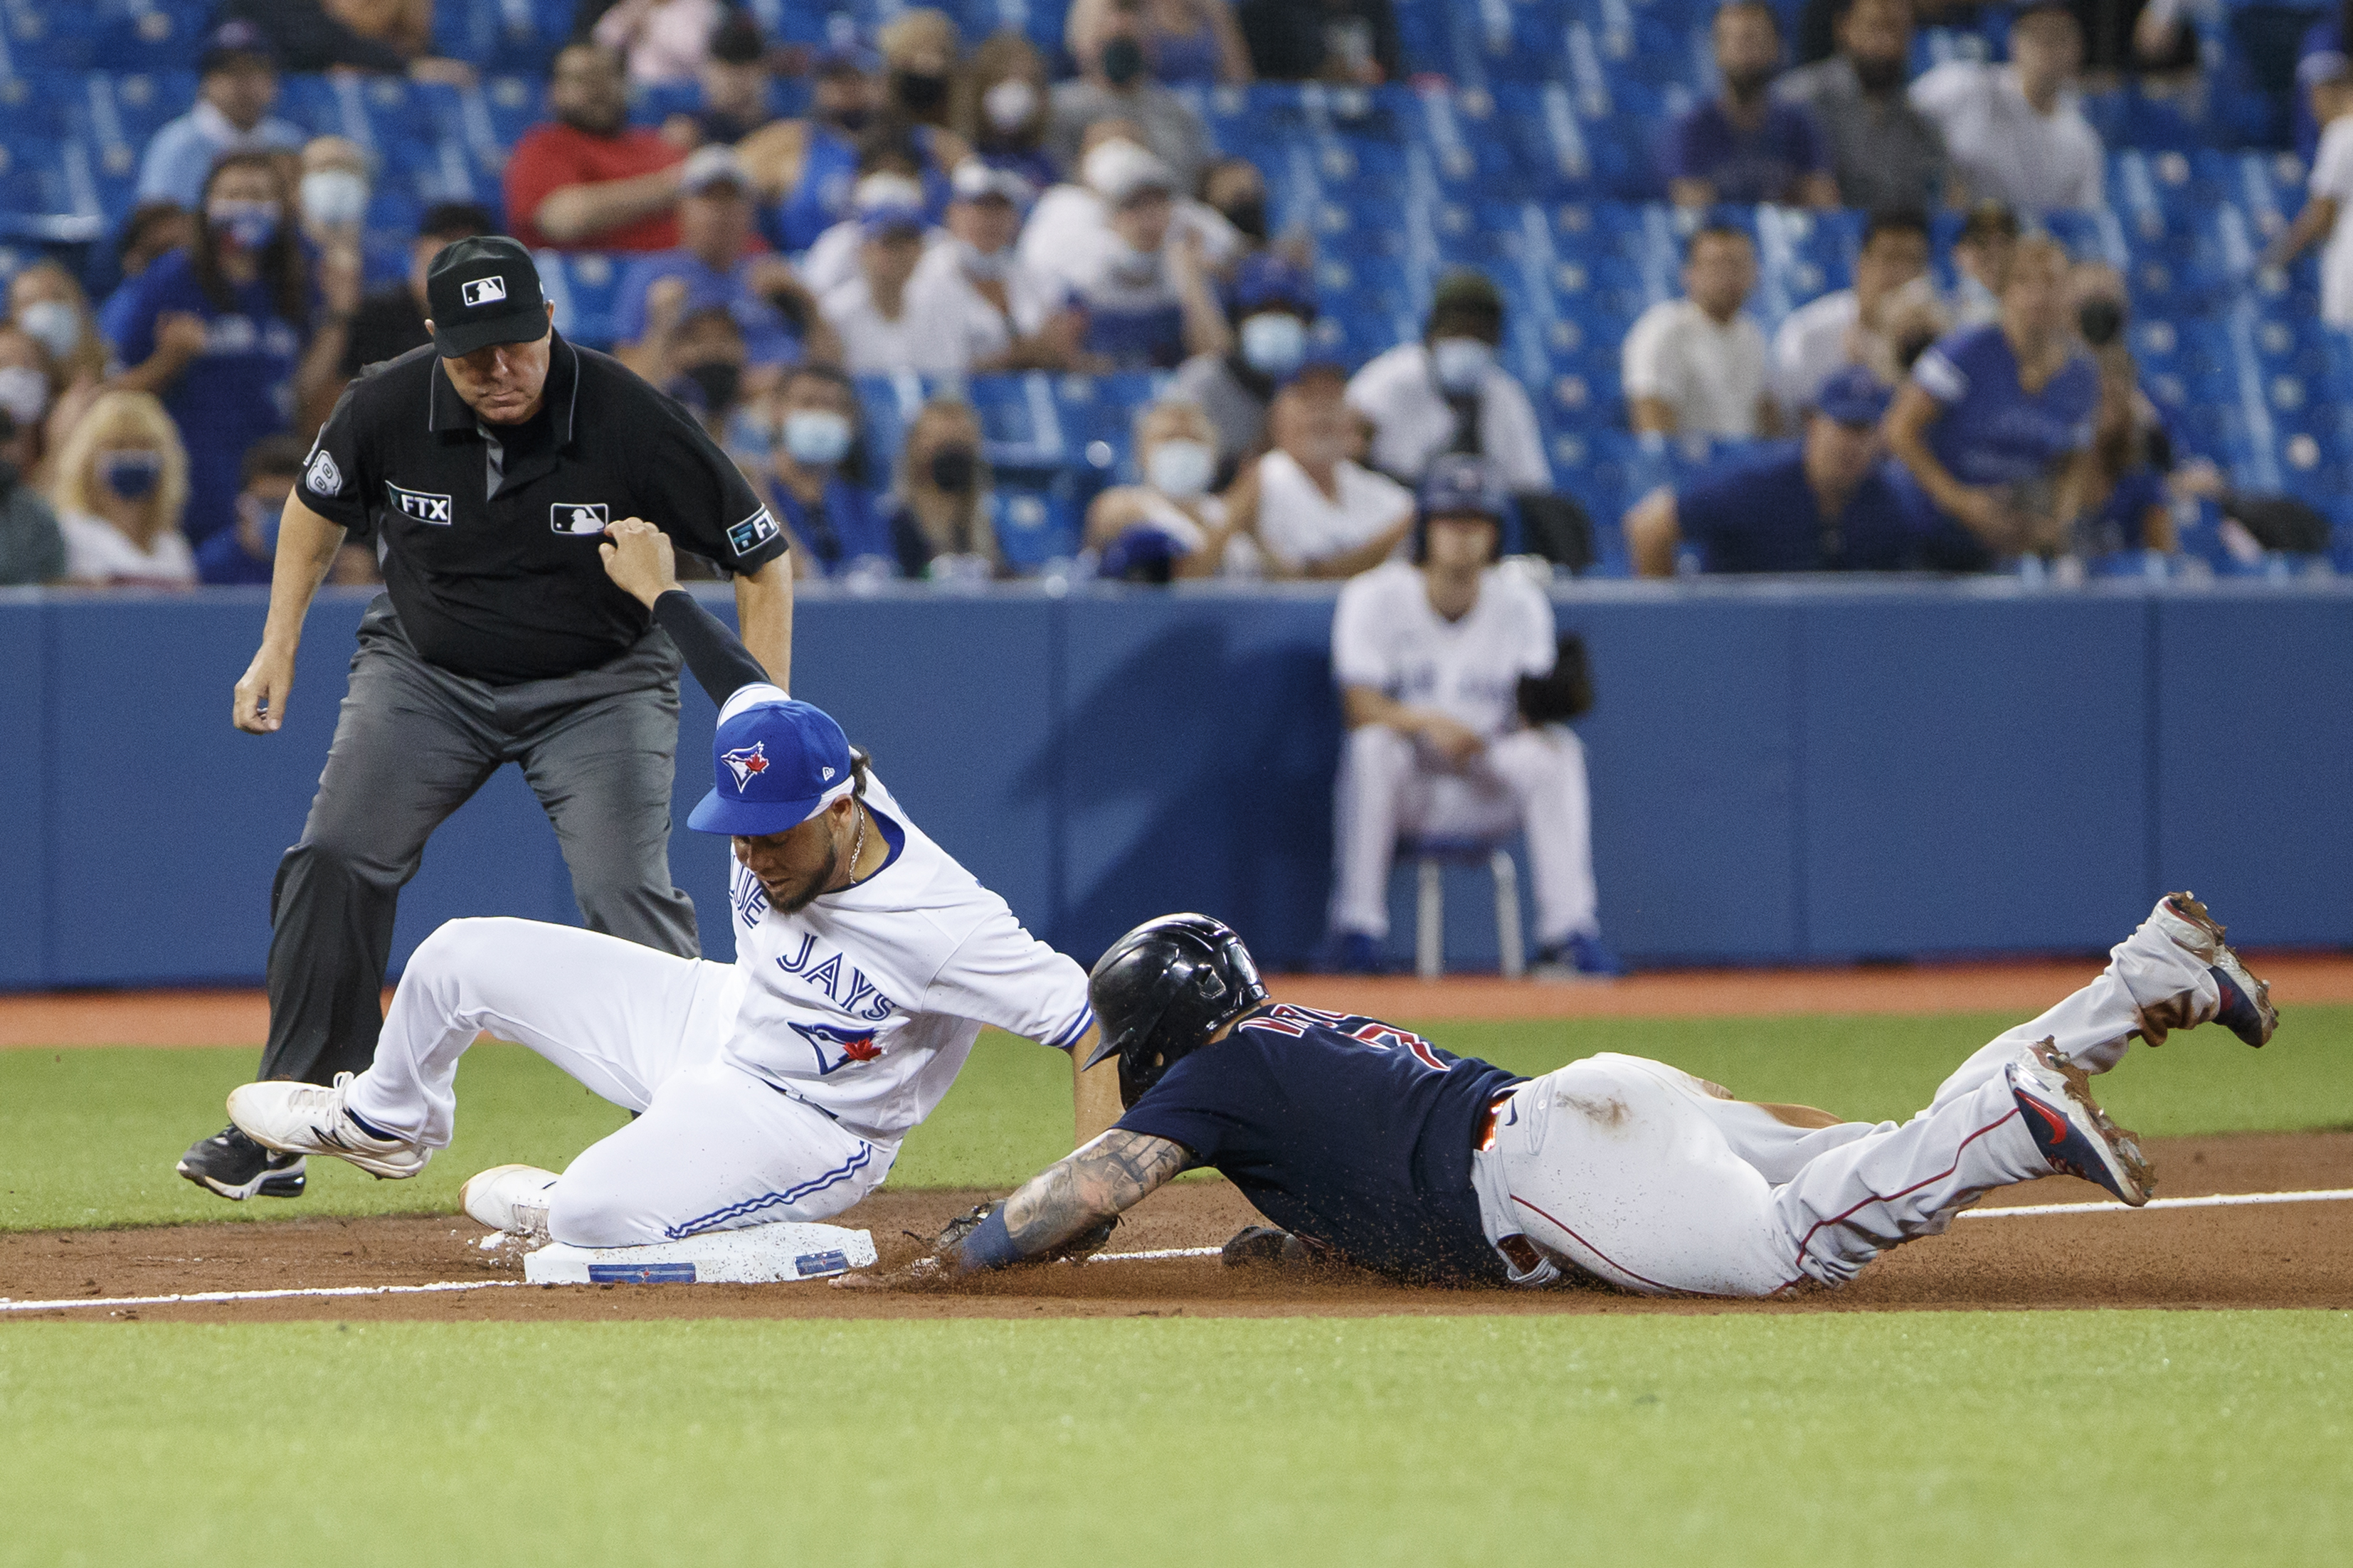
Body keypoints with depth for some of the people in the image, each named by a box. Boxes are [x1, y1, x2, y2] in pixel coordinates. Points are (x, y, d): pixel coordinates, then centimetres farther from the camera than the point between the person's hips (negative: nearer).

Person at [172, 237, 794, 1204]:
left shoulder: (630, 420, -25)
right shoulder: (387, 409, -16)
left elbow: (762, 556, -15)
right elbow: (318, 508, 8)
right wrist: (278, 647, 3)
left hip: (596, 688, -3)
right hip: (425, 672, 3)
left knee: (627, 893, -21)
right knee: (333, 861, -12)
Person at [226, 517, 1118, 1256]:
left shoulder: (944, 926, -37)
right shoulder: (779, 797, -17)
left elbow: (1094, 1020, -35)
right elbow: (745, 685, 5)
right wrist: (658, 592, 22)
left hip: (805, 1124, -7)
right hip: (715, 1023, 7)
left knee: (593, 1216, -34)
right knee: (462, 957, 8)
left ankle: (560, 1204, 6)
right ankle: (386, 1123, 40)